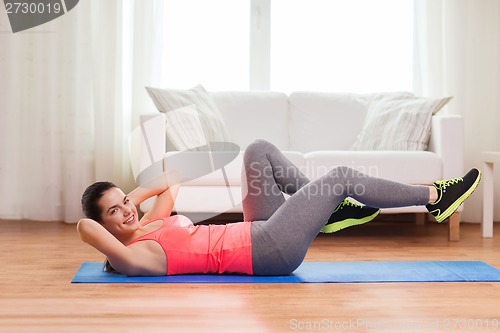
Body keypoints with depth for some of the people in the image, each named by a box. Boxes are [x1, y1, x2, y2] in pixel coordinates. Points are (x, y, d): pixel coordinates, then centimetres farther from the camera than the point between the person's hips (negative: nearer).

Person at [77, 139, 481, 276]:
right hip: (268, 250, -10)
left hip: (259, 234, 10)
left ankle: (328, 210, 11)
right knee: (342, 176, -8)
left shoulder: (148, 225, 10)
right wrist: (110, 215, -12)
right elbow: (84, 227, -33)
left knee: (259, 149, 6)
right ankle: (435, 197, 9)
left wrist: (129, 197, 11)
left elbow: (171, 184, 24)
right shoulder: (135, 257, -16)